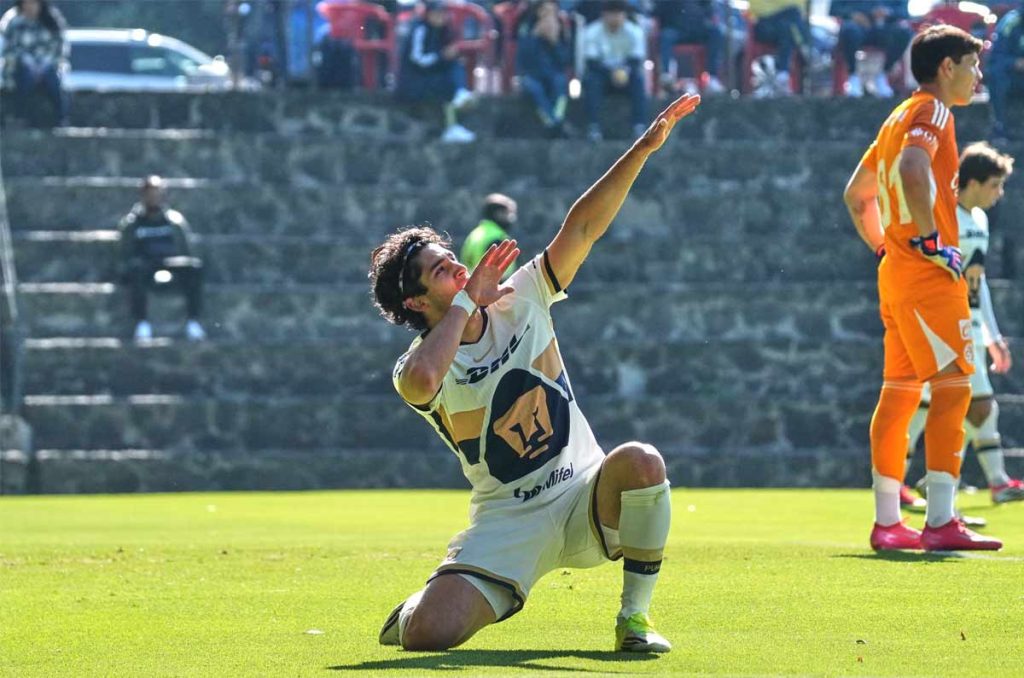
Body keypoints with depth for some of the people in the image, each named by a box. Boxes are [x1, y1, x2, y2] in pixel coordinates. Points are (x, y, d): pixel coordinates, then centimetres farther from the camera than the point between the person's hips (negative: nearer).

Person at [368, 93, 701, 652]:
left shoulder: (521, 301, 2)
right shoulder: (416, 368, -10)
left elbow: (584, 226, -6)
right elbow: (423, 379, -37)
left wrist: (644, 148, -16)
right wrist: (466, 301, -22)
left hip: (583, 500, 3)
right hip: (506, 526, -3)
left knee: (640, 461, -32)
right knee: (426, 635, -24)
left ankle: (635, 616, -13)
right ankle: (421, 609, 19)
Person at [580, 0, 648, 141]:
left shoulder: (634, 32, -7)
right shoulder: (592, 32, -11)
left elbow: (636, 61, -13)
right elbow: (592, 62, -17)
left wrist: (625, 71, -36)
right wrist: (612, 72, -34)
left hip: (626, 75, 1)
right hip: (602, 72, -1)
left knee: (638, 78, -31)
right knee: (591, 79, -33)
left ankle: (639, 126, -35)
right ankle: (593, 127, -35)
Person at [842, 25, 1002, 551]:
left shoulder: (900, 117, 20)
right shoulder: (931, 111, -9)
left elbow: (857, 195, 28)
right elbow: (914, 169, -29)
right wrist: (930, 239, -23)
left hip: (896, 269, 10)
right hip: (928, 273, -10)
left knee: (900, 392, 9)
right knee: (953, 388, -12)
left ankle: (886, 522, 10)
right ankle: (940, 522, -17)